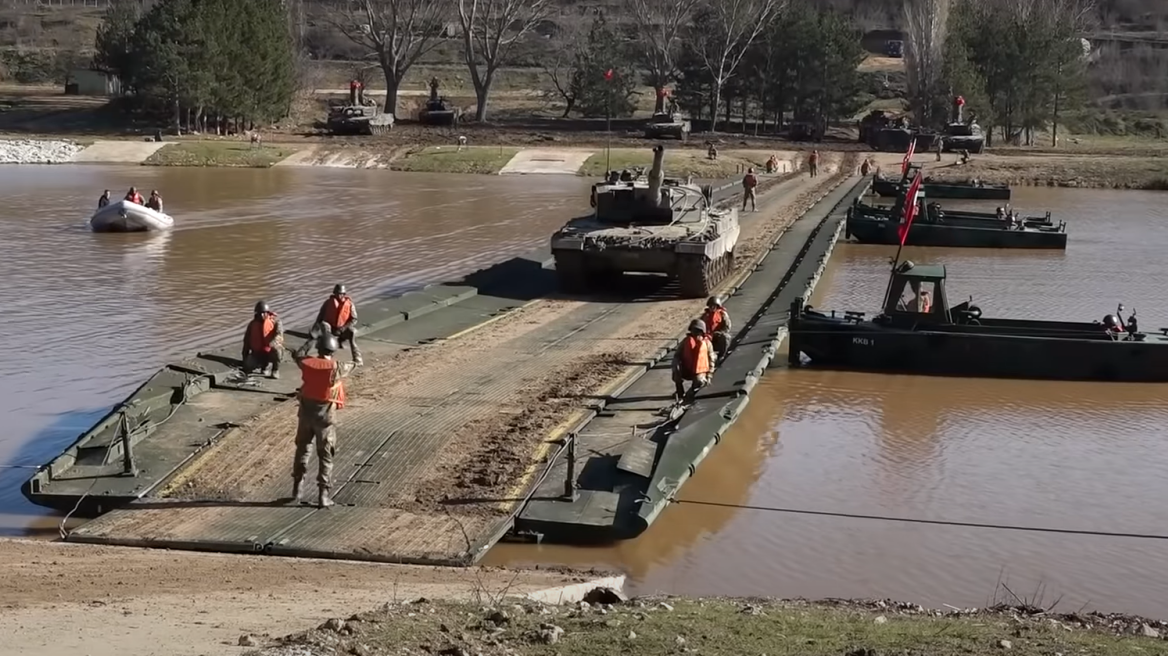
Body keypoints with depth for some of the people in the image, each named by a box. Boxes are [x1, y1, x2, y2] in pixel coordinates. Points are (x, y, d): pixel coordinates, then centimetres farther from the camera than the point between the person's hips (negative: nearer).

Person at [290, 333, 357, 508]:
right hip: (325, 415, -3)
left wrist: (310, 340, 27)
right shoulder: (336, 368, -16)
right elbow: (356, 363, 3)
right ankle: (323, 495, 3)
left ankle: (297, 489, 23)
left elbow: (297, 354, 19)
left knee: (302, 450, 20)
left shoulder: (307, 363, -7)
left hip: (306, 412, 3)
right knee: (325, 456, 5)